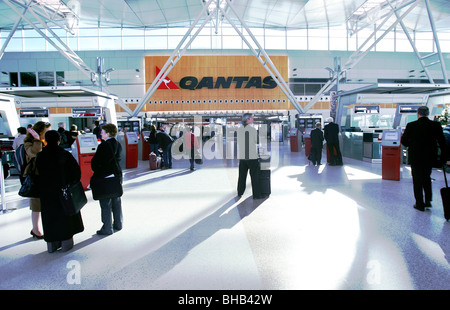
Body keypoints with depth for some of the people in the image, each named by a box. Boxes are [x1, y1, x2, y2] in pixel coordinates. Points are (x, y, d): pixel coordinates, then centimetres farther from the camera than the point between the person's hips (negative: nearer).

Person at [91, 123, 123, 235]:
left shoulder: (103, 146, -18)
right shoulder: (118, 145, 4)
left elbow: (94, 162, -16)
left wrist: (96, 172, 4)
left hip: (105, 178, -7)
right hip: (117, 176, 7)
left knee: (105, 204, 2)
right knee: (116, 201, 16)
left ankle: (107, 228, 9)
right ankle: (118, 224, 28)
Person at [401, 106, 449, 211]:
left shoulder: (411, 126, -12)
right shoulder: (436, 125, -7)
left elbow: (404, 141, -5)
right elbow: (442, 142, -4)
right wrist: (444, 158, 5)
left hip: (415, 158, -2)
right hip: (430, 158, 3)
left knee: (417, 181, 9)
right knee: (426, 178, 23)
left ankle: (420, 204, 14)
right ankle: (428, 200, 20)